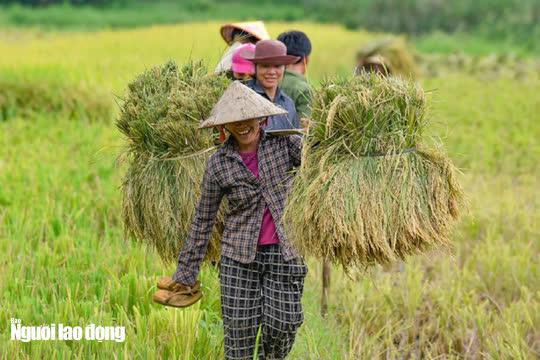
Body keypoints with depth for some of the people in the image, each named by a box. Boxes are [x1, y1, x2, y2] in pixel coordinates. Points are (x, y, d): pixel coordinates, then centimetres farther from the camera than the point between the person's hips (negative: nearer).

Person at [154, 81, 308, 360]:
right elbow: (203, 219, 5)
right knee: (240, 332, -1)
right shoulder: (218, 163, -2)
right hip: (239, 256, 0)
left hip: (282, 253, 0)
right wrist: (186, 272, 7)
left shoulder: (284, 144, -1)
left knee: (283, 326, -3)